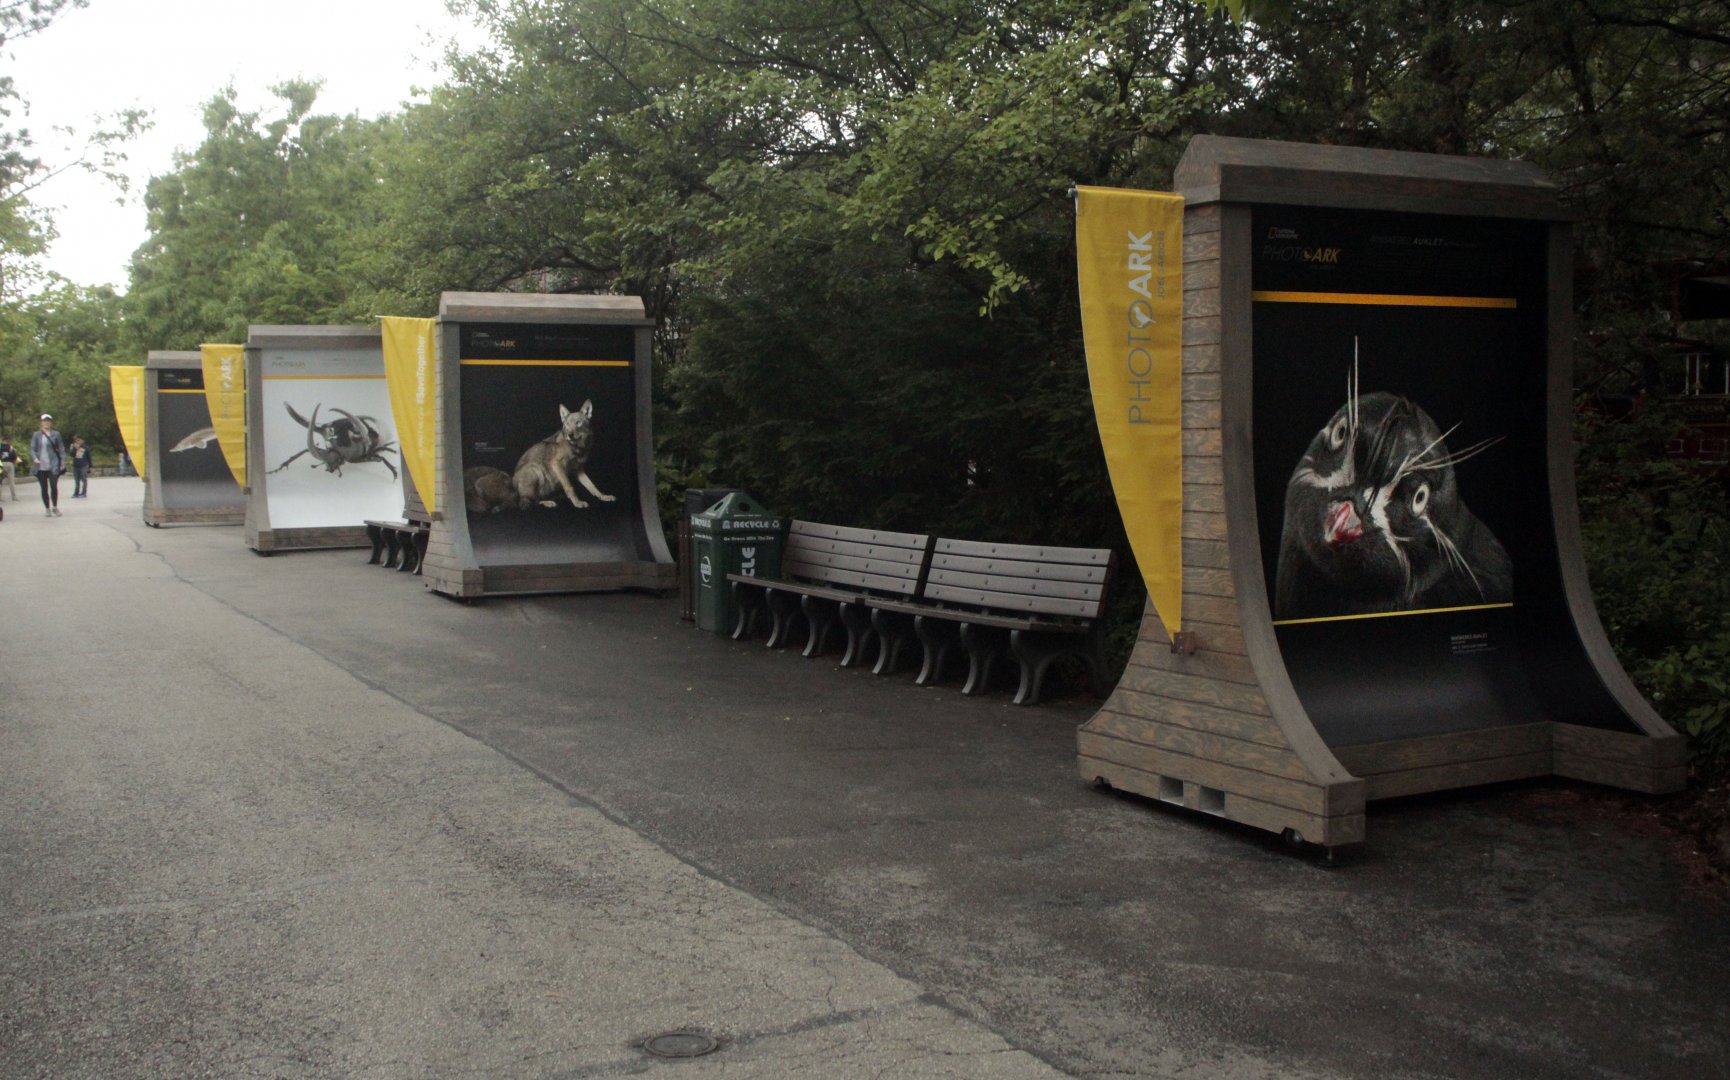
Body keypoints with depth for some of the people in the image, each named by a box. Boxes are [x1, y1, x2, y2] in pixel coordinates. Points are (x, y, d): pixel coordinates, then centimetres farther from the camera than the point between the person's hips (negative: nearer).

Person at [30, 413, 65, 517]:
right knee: (44, 488, 7)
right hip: (40, 467, 2)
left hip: (53, 466, -2)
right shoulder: (37, 435, 6)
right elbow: (32, 448, 4)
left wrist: (63, 463, -3)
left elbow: (61, 449, 4)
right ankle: (48, 509, 16)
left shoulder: (56, 434, 4)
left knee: (54, 487, -10)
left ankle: (55, 507, 6)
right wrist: (35, 458, -14)